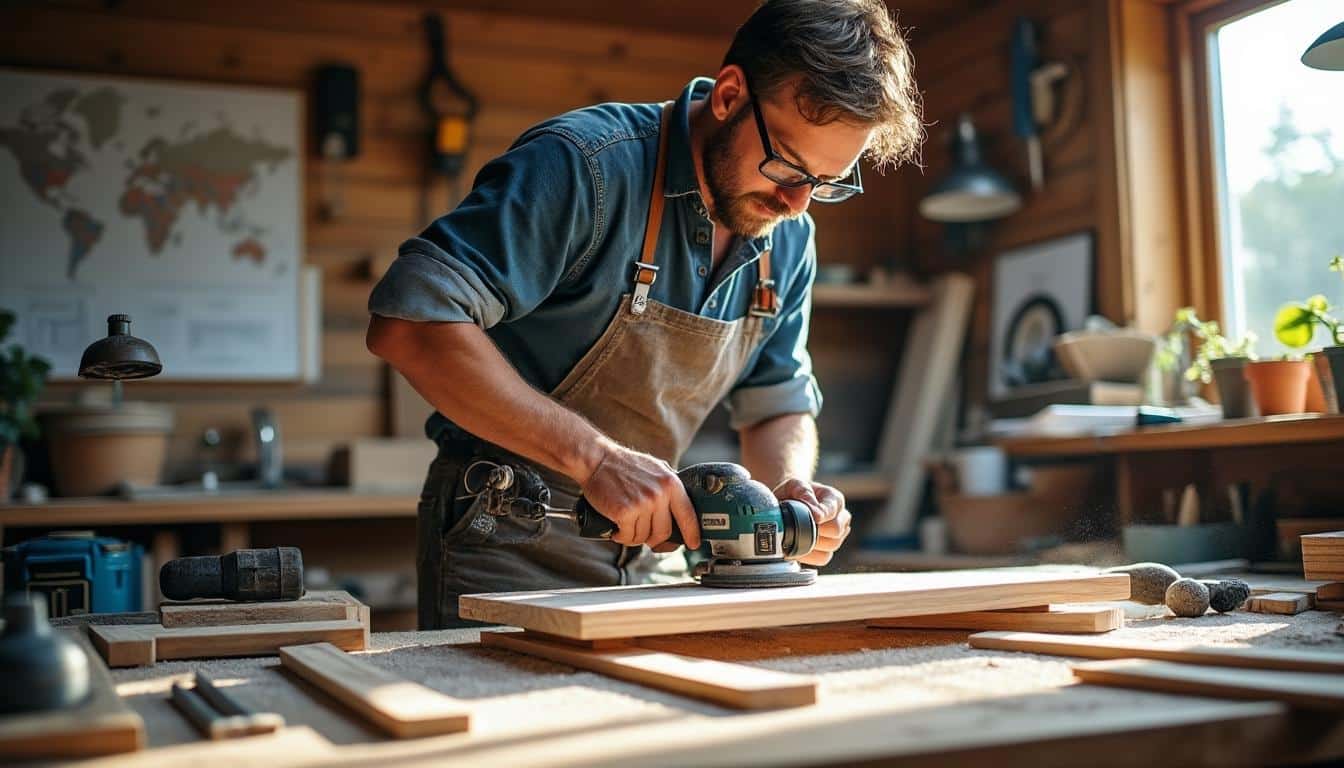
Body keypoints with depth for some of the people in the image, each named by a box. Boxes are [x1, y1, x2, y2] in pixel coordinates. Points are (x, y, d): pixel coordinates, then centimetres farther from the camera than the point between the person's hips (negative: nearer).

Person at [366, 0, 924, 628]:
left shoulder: (789, 236, 1)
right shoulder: (584, 165, -22)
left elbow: (777, 405, 12)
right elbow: (409, 323, -30)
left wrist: (792, 489, -11)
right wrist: (595, 455, -33)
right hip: (510, 547, -6)